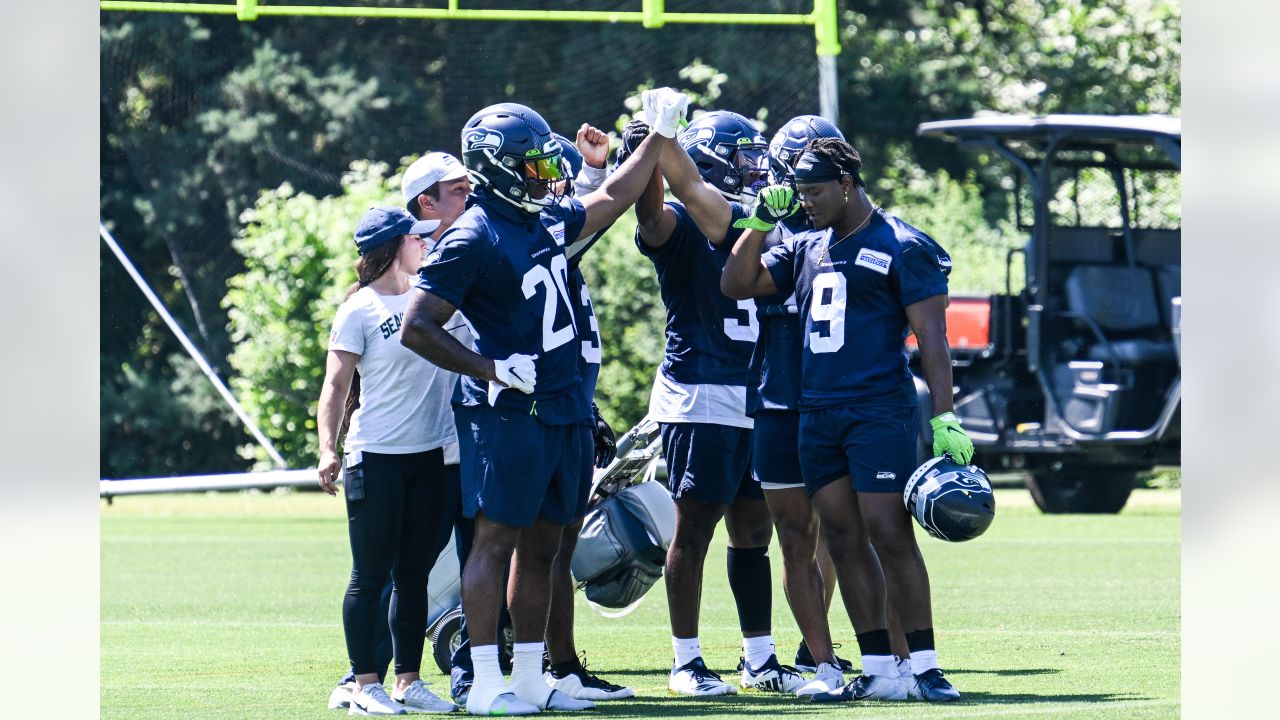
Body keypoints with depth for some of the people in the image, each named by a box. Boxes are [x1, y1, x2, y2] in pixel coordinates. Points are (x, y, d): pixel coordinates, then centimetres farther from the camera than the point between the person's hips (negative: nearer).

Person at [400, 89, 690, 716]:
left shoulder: (547, 219, 12)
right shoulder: (472, 240, -13)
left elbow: (611, 201, 31)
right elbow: (416, 329, -14)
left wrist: (660, 136, 29)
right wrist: (491, 370, -19)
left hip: (563, 412, 9)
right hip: (506, 411, -9)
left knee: (541, 546, 10)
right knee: (496, 539, -8)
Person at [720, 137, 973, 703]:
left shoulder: (901, 247, -5)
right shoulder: (807, 249, 16)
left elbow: (931, 336, -7)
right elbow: (736, 285, 19)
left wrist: (945, 418, -14)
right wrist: (762, 221, 8)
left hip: (879, 409, -7)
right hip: (817, 415, 7)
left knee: (888, 532, -12)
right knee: (844, 541, 5)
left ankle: (925, 664, -9)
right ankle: (878, 672, 8)